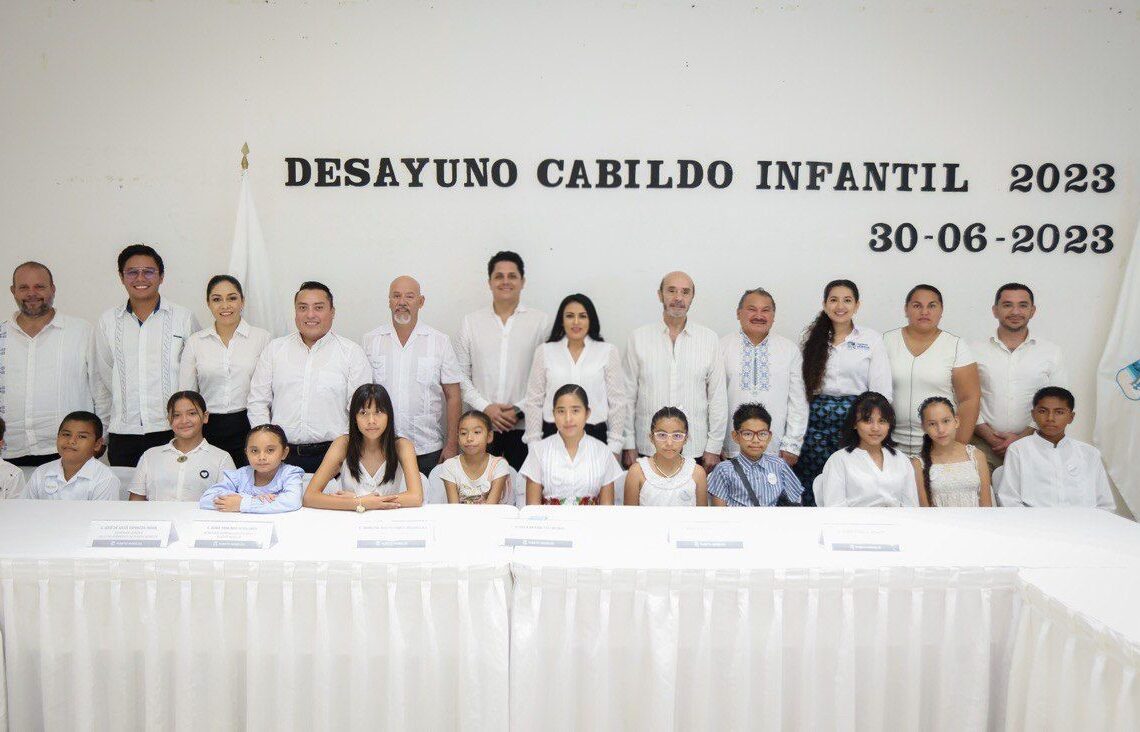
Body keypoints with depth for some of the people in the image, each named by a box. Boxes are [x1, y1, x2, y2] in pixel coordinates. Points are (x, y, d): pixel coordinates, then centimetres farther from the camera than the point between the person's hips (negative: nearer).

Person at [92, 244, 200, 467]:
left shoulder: (184, 318, 3)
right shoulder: (108, 321, 9)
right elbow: (102, 380, 14)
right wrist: (101, 432, 15)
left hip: (172, 432, -2)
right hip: (122, 435, 2)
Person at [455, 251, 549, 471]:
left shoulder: (540, 321, 2)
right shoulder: (471, 321, 8)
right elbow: (461, 374, 6)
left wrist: (520, 409, -9)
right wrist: (485, 407, -6)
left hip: (524, 426, -1)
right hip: (481, 425, 1)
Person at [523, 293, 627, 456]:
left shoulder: (609, 351, 3)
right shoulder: (544, 351, 5)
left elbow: (617, 402, 4)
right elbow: (534, 401, 7)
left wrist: (614, 447, 1)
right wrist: (534, 445, 3)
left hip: (595, 436, 0)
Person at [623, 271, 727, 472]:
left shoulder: (709, 339, 3)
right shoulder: (638, 338, 2)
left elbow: (717, 397, 4)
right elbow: (628, 396, 4)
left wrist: (714, 448, 2)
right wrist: (628, 445, 1)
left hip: (695, 450, 0)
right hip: (648, 447, 0)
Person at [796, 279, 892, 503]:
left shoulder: (871, 339, 4)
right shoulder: (811, 337, 9)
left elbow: (881, 389, 1)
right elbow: (801, 385, 7)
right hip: (817, 419, 1)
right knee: (812, 484, 2)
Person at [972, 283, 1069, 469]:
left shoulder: (1052, 352, 8)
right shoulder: (976, 351, 6)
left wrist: (1022, 438, -7)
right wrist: (991, 437, -9)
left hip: (1033, 443, 1)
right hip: (985, 445, 0)